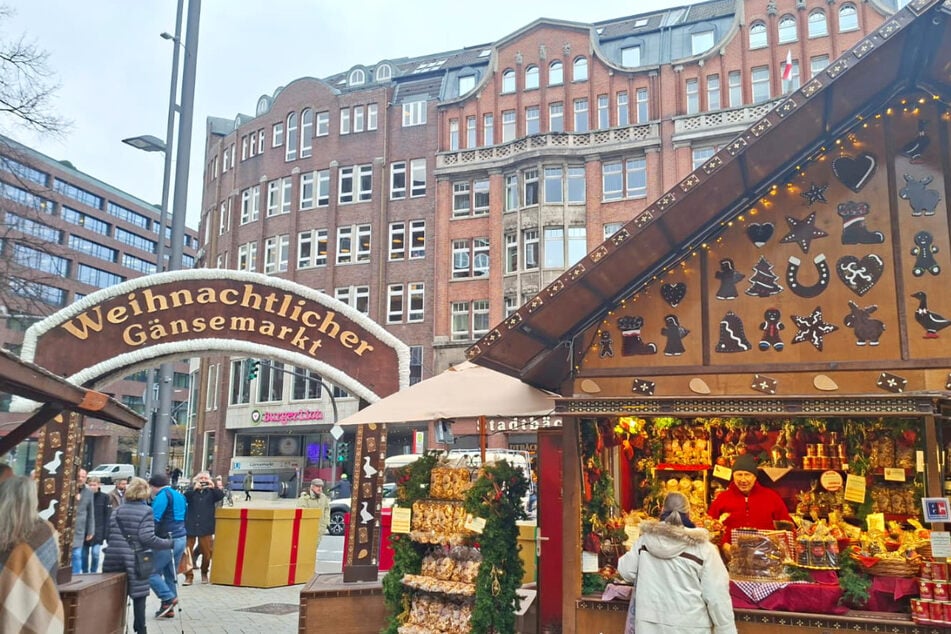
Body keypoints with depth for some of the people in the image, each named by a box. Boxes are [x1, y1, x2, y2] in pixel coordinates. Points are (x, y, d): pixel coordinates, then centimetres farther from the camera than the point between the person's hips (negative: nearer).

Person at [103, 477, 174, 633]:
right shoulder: (146, 511, -8)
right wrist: (169, 543, -6)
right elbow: (147, 537, -15)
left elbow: (108, 534, 8)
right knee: (139, 596, 5)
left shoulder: (118, 510, 8)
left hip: (115, 558, 4)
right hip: (136, 560, -4)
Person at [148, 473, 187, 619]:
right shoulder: (179, 496, 19)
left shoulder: (162, 496, -9)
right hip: (181, 539, 9)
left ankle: (169, 598, -5)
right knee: (171, 574, 12)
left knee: (151, 571, 0)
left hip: (167, 540, -9)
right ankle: (169, 608, 14)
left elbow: (154, 519, -17)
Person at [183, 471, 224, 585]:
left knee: (207, 552, 6)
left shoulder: (211, 491, 7)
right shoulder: (192, 490, 7)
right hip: (190, 525, 0)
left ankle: (204, 573, 28)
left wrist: (214, 487, -26)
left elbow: (221, 496, -9)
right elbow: (185, 497, -10)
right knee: (187, 552, -4)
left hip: (205, 527, 0)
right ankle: (189, 576, 5)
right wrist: (194, 488, -26)